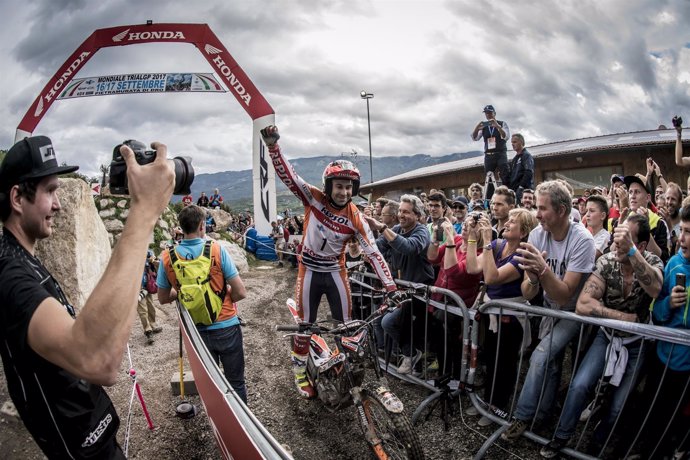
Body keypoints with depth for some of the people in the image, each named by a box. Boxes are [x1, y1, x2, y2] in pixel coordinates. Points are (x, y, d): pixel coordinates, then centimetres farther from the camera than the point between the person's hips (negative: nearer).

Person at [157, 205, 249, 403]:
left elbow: (163, 298, 5)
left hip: (196, 332, 3)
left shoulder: (167, 258, -7)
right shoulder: (217, 250, -15)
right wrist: (222, 299, 4)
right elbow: (240, 292, -15)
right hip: (226, 327, -3)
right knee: (236, 382, 14)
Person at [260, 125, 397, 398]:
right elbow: (288, 174, -24)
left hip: (336, 272, 1)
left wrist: (391, 287, -21)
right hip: (309, 271, -1)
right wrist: (272, 145, -40)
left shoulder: (355, 218, -13)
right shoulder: (313, 198, -14)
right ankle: (300, 372, 29)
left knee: (345, 324, 8)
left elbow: (373, 253, -15)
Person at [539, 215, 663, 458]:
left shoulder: (653, 262, -18)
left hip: (636, 343, 0)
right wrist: (625, 317, -26)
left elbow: (655, 290, -44)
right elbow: (583, 305, -26)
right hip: (607, 335, 0)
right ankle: (562, 437, 8)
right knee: (579, 385, -17)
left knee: (618, 406, 1)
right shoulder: (607, 261, -17)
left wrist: (631, 250, -54)